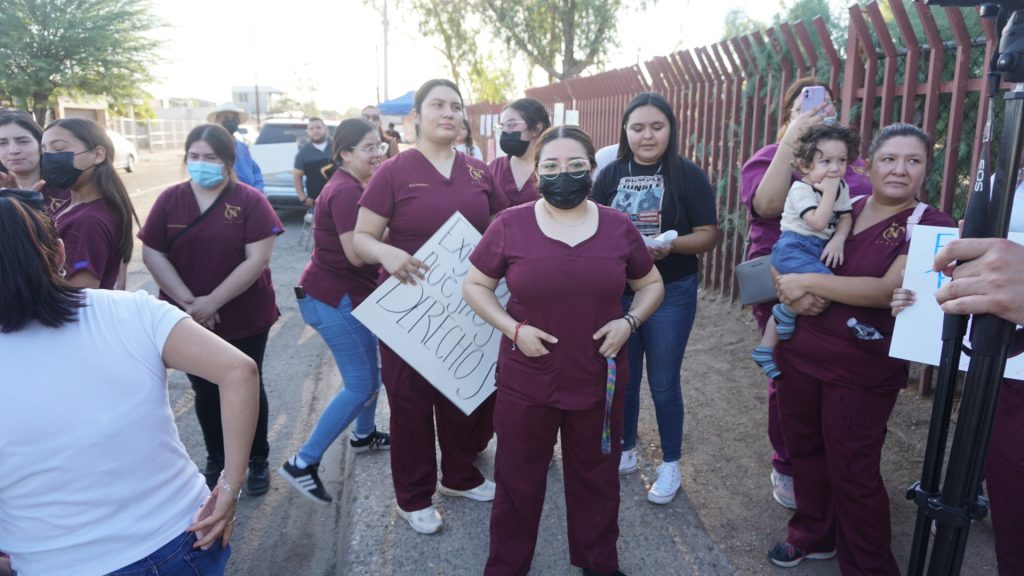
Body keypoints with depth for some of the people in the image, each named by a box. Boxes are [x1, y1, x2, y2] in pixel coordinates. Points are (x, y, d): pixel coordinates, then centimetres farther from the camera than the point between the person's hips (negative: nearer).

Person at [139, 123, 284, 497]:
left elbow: (257, 260, -16)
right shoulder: (169, 200, 0)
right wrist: (188, 301, -15)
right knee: (205, 391, 16)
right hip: (188, 320, 3)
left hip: (245, 319, -3)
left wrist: (213, 301, -20)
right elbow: (152, 254, -3)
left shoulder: (250, 200, -10)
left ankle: (258, 461, 28)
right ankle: (215, 460, 35)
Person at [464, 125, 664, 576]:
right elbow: (474, 286, 0)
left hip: (599, 380, 2)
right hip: (525, 381, -1)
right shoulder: (510, 225, -7)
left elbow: (651, 284, 11)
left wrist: (629, 321, -9)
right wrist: (514, 328, -14)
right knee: (518, 480, 14)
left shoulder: (618, 227, -1)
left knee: (596, 477, 20)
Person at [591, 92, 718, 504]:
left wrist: (671, 245, -26)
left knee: (663, 383, 6)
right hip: (617, 291, 3)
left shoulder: (688, 175, -6)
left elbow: (708, 236, -7)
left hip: (671, 293, -3)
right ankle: (625, 452, 35)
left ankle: (670, 464, 26)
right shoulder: (610, 174, 2)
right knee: (622, 378, 14)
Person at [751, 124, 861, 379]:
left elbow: (845, 218, 8)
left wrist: (838, 240, -11)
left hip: (817, 251, 8)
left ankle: (764, 351, 24)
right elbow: (818, 222, -22)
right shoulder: (801, 189, -13)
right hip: (793, 248, -8)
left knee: (791, 298, 14)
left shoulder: (841, 187, 11)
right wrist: (829, 192, -18)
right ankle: (787, 313, -5)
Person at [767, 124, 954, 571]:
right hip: (798, 352, 5)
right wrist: (794, 293, -9)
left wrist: (807, 282, -20)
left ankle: (868, 564, 29)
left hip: (863, 369, -5)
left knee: (853, 470, 6)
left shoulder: (930, 226, -8)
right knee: (803, 448, 18)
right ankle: (812, 533, 41)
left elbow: (888, 289, -22)